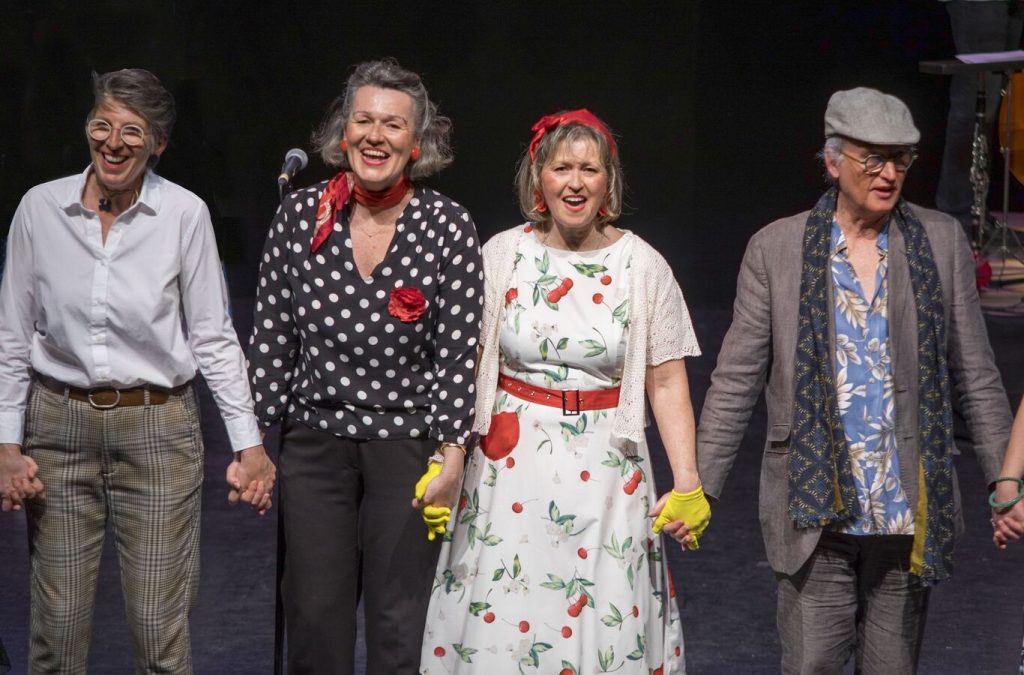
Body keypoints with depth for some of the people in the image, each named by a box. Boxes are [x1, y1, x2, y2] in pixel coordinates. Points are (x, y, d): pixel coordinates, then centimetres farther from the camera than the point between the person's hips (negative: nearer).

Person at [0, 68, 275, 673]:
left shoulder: (185, 214, -5)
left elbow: (214, 338, -1)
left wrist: (249, 445, -5)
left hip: (158, 428, -2)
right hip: (60, 424, 2)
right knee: (58, 623, 5)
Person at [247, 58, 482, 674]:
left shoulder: (448, 226, -8)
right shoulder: (299, 216, -1)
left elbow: (458, 351, -6)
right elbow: (271, 337, 4)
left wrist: (450, 453, -10)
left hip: (408, 445, -2)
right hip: (315, 440, 2)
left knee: (399, 623, 4)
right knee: (314, 614, 6)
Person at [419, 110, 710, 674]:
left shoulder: (642, 267, -1)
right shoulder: (500, 256, 0)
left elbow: (667, 382, 1)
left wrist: (687, 485, -5)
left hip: (605, 472, 0)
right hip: (510, 465, 1)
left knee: (605, 623, 0)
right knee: (499, 624, 1)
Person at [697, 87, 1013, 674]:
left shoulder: (942, 241, 3)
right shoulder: (776, 249, -1)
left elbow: (977, 377, 7)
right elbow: (736, 382, 2)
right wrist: (698, 485, -3)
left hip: (911, 515, 1)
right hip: (816, 512, -1)